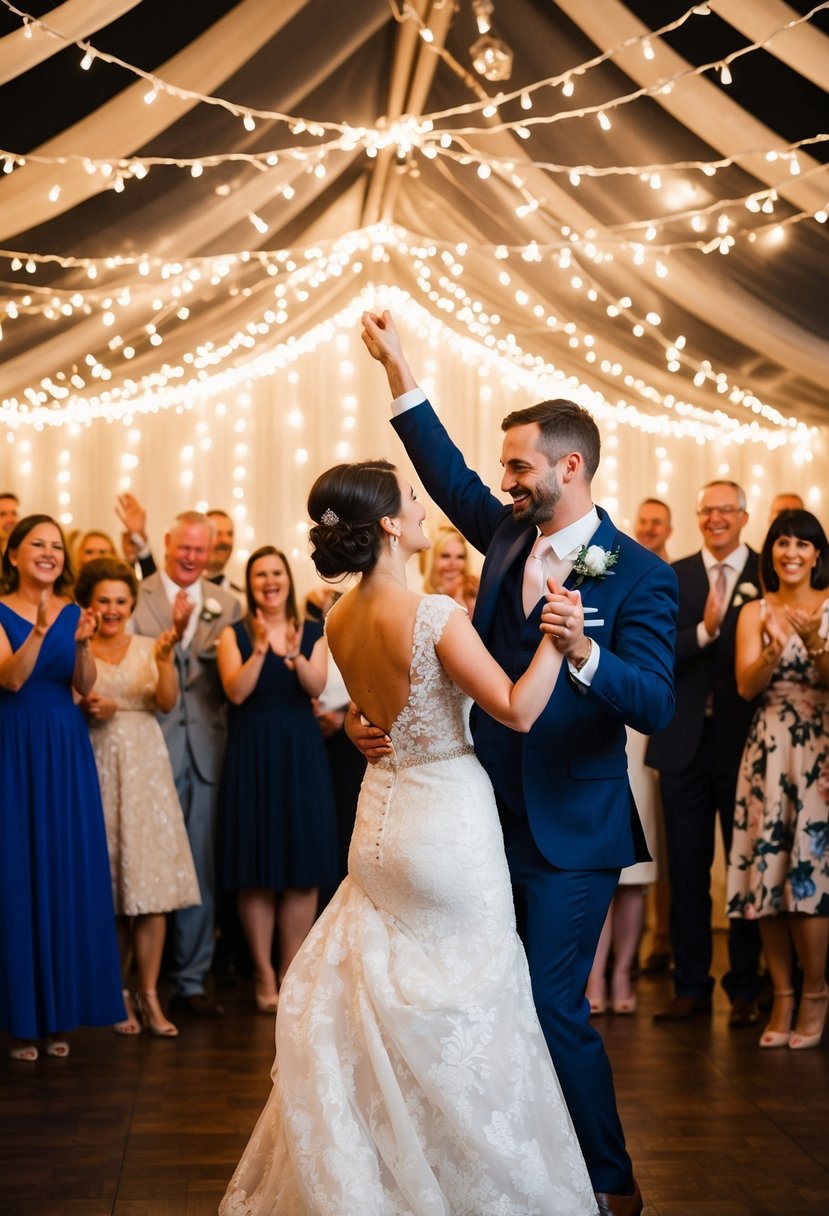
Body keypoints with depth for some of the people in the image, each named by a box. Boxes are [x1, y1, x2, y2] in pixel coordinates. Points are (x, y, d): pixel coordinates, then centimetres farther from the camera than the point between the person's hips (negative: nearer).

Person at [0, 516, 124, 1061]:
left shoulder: (75, 613, 7)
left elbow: (85, 686, -5)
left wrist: (83, 643, -23)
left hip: (66, 754, 3)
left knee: (69, 875, 4)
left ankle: (61, 1011, 15)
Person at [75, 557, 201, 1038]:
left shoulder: (148, 647, 10)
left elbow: (167, 702, -5)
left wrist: (166, 658, -20)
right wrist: (87, 709, -17)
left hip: (145, 766, 1)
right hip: (98, 768, -1)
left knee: (151, 882, -4)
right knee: (109, 886, 0)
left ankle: (149, 996, 0)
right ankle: (117, 993, 11)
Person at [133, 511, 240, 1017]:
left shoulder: (226, 605, 11)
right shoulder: (138, 598, 1)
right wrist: (173, 634, -18)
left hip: (206, 748, 3)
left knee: (201, 867, 7)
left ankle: (192, 978, 16)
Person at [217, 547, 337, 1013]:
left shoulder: (314, 631, 8)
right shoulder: (235, 634, 3)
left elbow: (317, 687, -8)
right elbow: (236, 692, -11)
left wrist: (296, 655, -26)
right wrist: (261, 650, -24)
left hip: (301, 753, 2)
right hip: (252, 755, -2)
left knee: (304, 869, 1)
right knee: (258, 871, -1)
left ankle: (291, 973, 11)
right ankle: (264, 974, 8)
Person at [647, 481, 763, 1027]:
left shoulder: (769, 577, -2)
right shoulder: (672, 578, 5)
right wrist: (704, 631, -22)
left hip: (745, 743, -2)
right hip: (686, 743, 2)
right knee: (687, 870, 10)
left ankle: (746, 988, 18)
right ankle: (692, 986, 21)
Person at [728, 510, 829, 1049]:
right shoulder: (756, 612, 8)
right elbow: (747, 686, -4)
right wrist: (775, 648, -22)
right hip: (768, 751, 2)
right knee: (767, 870, -1)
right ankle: (782, 996, 9)